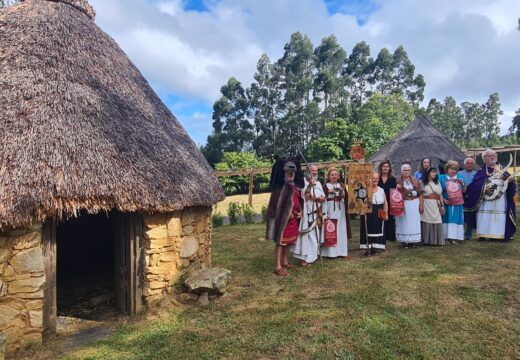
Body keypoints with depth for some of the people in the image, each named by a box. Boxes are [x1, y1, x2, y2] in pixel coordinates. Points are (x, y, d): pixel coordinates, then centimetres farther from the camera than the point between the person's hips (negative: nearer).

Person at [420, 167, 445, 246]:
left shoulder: (437, 182, 15)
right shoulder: (422, 182, 2)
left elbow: (440, 195, 13)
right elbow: (420, 195, -4)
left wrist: (442, 205, 7)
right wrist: (421, 205, -12)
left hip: (436, 205, 4)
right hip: (426, 204, -4)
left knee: (437, 222, -1)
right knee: (427, 222, -3)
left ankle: (437, 240, 7)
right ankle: (427, 240, 5)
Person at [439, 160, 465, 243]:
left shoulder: (459, 177, 11)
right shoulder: (442, 177, 1)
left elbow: (464, 191, 13)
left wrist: (462, 183, -4)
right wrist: (442, 199, -15)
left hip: (458, 204, 3)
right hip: (447, 203, -3)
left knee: (456, 220, 1)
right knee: (447, 220, -2)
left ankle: (454, 237, 6)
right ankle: (446, 237, 3)